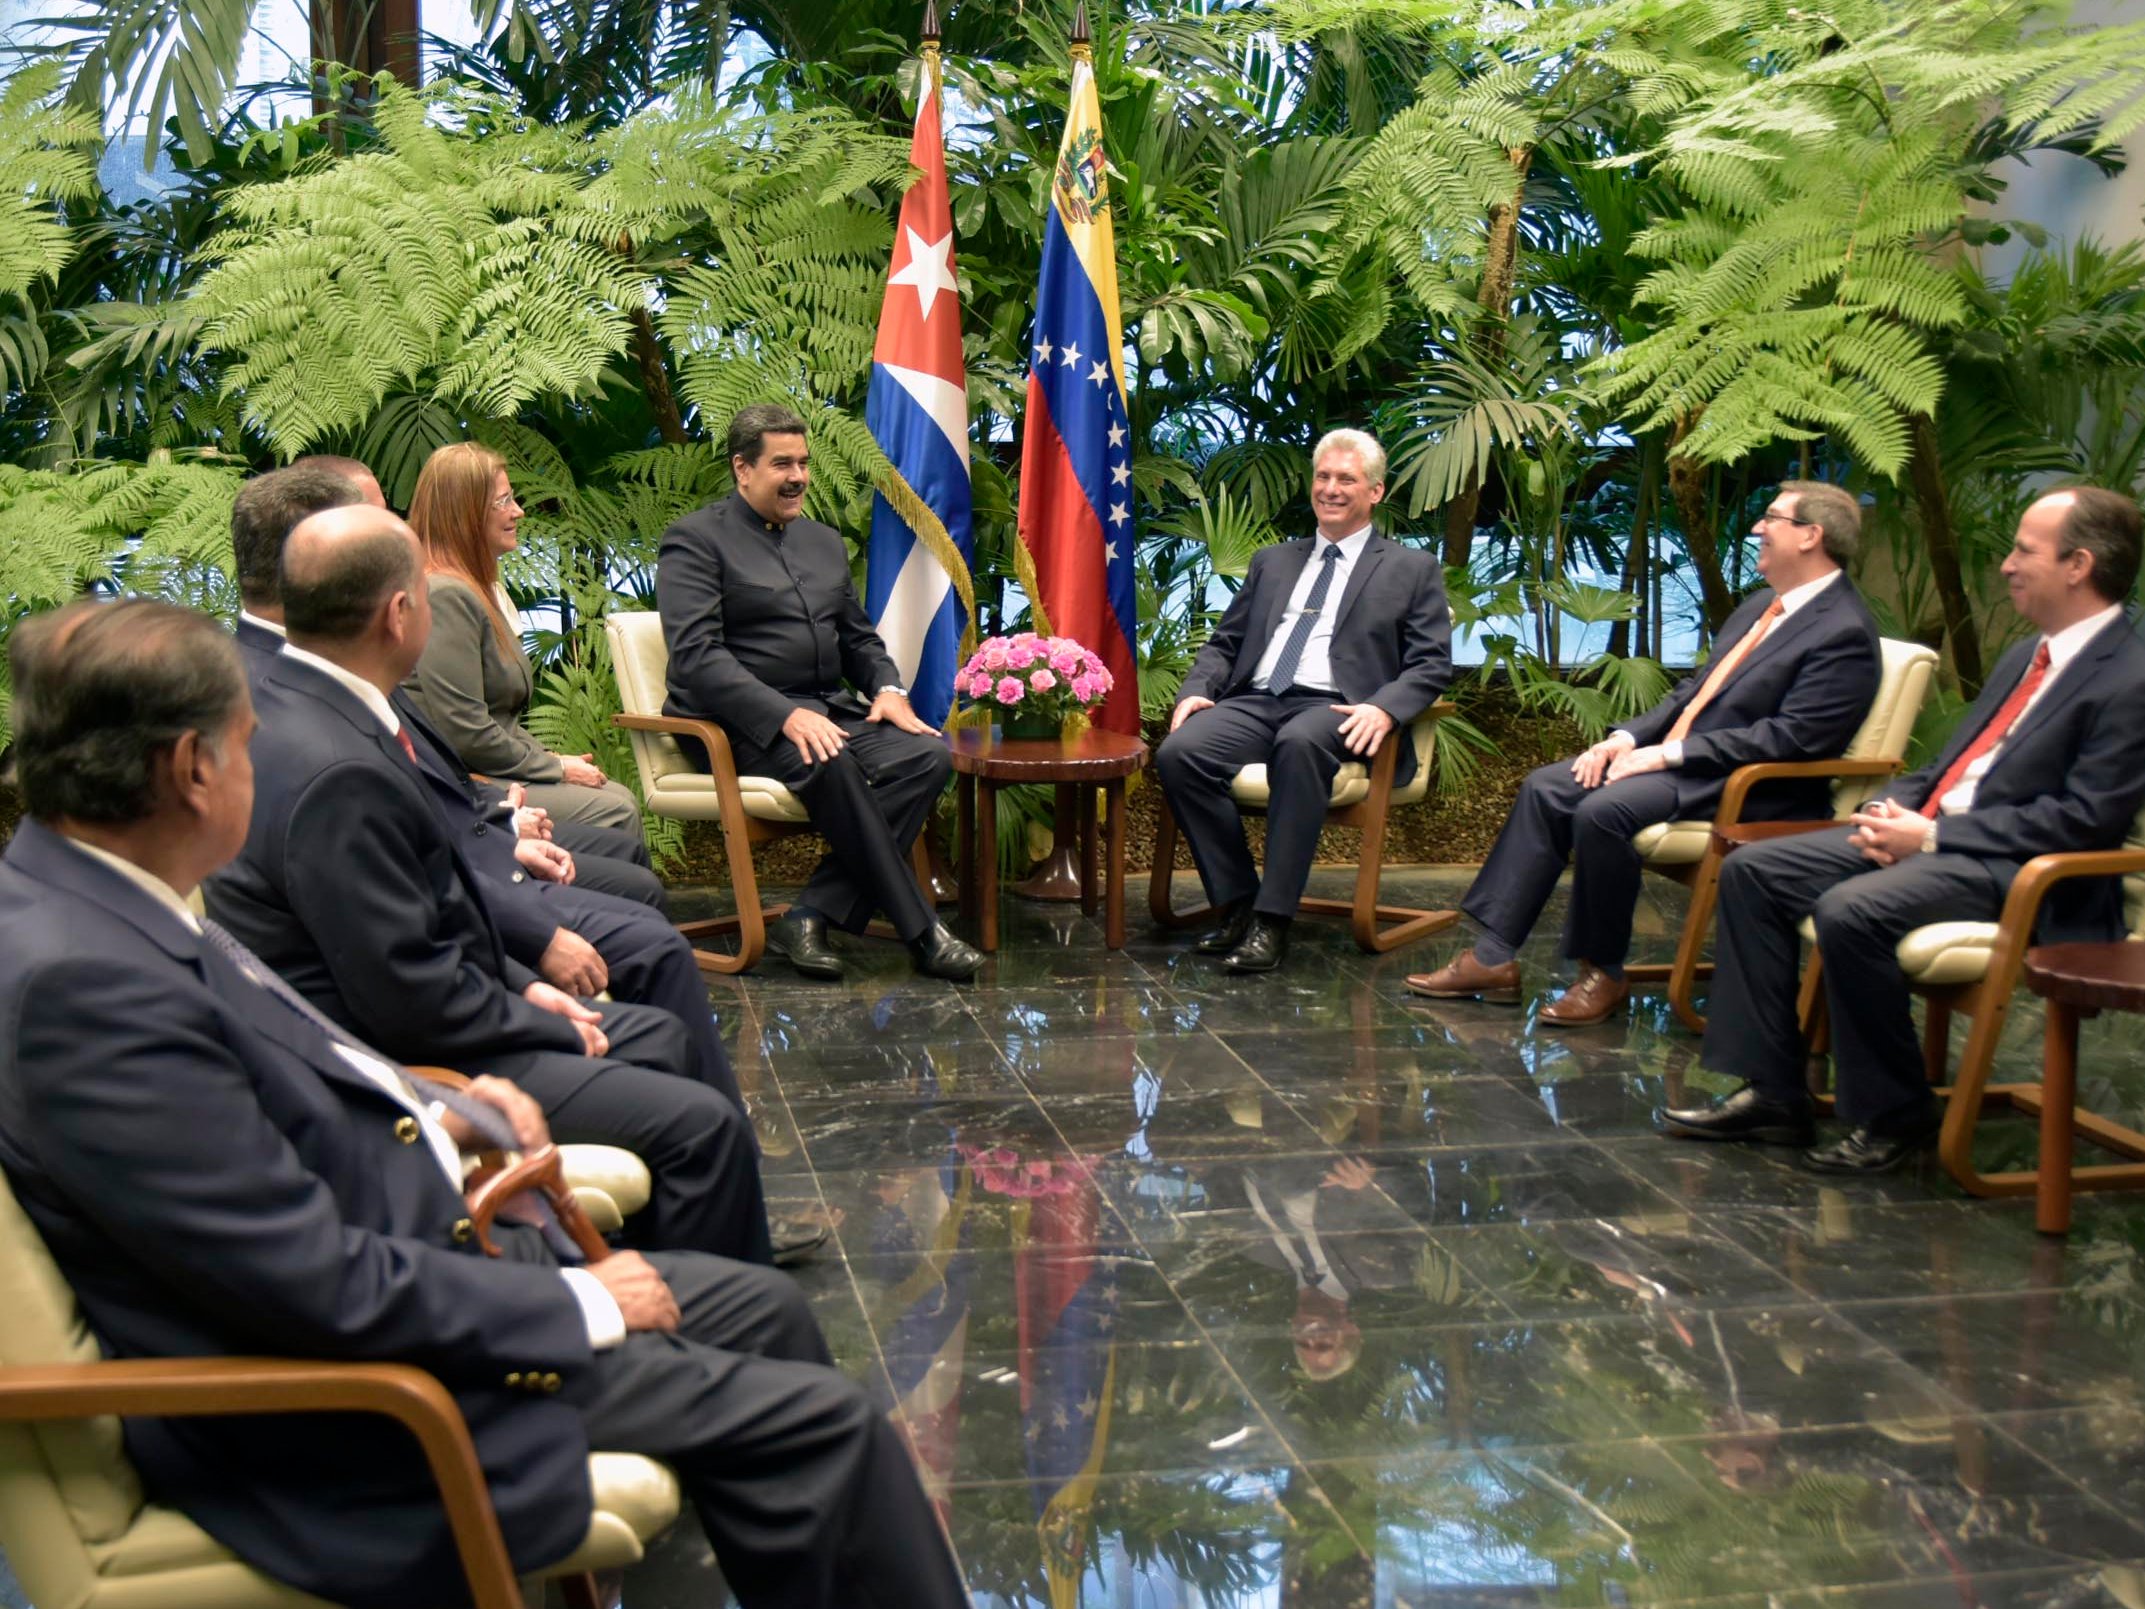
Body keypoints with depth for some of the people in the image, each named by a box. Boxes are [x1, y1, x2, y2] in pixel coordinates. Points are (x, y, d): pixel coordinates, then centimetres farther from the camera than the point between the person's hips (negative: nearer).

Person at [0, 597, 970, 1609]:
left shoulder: (88, 904, 2)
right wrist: (578, 1305, -15)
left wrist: (421, 1115, 6)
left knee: (762, 1308, 15)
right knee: (820, 1423, -8)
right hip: (335, 1414, -10)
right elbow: (321, 1285, -27)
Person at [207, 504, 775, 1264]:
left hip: (404, 1010, 11)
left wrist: (522, 982, 8)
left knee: (663, 1038, 20)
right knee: (701, 1124, -12)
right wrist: (556, 1029, -11)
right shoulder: (337, 773, -29)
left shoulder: (290, 701, 3)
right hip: (401, 1062, -11)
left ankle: (749, 1260, 31)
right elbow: (412, 999, -26)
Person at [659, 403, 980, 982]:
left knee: (929, 754, -21)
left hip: (827, 711, 7)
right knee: (832, 764, -37)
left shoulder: (825, 542, 21)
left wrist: (888, 688, 1)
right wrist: (786, 715, -27)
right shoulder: (695, 540, -2)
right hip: (744, 724, -7)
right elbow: (695, 655, -14)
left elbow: (858, 637, 26)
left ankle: (812, 917, -24)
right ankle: (920, 930, -24)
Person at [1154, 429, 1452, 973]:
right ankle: (1237, 903, -16)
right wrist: (1196, 690, 0)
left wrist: (1384, 708, -17)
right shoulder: (1272, 562, 26)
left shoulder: (1412, 570, 14)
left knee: (1299, 744, -40)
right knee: (1179, 752, -28)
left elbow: (1431, 664, 4)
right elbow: (1224, 643, 23)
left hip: (1333, 710, -4)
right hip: (1254, 702, 4)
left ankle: (1271, 921, -35)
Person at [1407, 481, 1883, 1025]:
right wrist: (1629, 737, 3)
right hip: (1677, 758, 10)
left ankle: (1603, 974, -12)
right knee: (1545, 789, -4)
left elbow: (1790, 738, -21)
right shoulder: (1764, 603, 16)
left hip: (1742, 785, -10)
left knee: (1602, 810, -29)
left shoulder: (1845, 632, -13)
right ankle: (1493, 957, -6)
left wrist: (1667, 755, -20)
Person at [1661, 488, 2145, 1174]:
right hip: (1929, 829, 10)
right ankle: (1771, 1092, -2)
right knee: (1751, 872, -2)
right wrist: (1893, 810, 0)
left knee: (1849, 910, -33)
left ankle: (1895, 1117, -12)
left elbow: (2085, 817, -19)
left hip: (2011, 866, -10)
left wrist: (1933, 835, -18)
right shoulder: (2028, 657, 18)